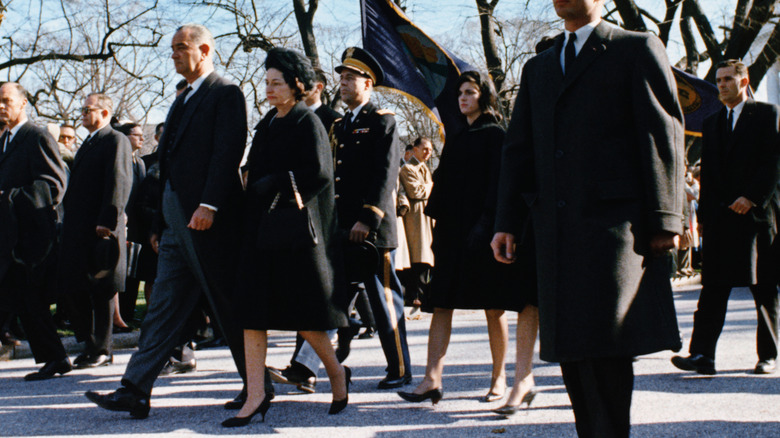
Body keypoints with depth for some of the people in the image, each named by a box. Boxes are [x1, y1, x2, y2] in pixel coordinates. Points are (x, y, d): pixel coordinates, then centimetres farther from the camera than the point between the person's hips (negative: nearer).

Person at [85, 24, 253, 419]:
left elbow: (228, 152, -17)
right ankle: (134, 391, 4)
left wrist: (209, 205, -26)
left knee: (228, 308, 0)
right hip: (176, 222, 9)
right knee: (163, 308, 5)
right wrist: (159, 223, 18)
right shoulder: (182, 101, 22)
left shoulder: (226, 94, -5)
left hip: (208, 220, -9)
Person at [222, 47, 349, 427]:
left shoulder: (308, 123, -6)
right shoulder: (267, 123, 16)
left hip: (296, 228, -7)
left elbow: (319, 174, -16)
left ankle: (336, 373, 22)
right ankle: (255, 396, 0)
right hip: (262, 227, 7)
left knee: (301, 312, -1)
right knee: (252, 310, -1)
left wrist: (273, 184, -12)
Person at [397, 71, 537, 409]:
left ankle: (499, 378, 12)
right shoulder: (454, 139, 18)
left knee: (493, 307, 1)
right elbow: (442, 182, 17)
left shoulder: (494, 135, 0)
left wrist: (486, 224, -19)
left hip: (482, 228, -6)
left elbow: (497, 182, -9)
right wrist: (437, 227, 9)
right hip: (453, 229, 6)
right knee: (441, 304, -4)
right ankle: (432, 380, -10)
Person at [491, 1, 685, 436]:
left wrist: (665, 220, -9)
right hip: (557, 232, 6)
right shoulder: (538, 68, 23)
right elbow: (519, 150, 18)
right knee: (572, 349, 5)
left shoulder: (639, 49, 5)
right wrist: (508, 222, 8)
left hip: (616, 225, -6)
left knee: (605, 345, -9)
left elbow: (664, 136, -2)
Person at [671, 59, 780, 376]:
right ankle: (702, 355, -9)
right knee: (713, 287, -4)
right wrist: (703, 215, 11)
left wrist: (751, 198, -16)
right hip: (720, 216, 4)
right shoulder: (712, 123, 19)